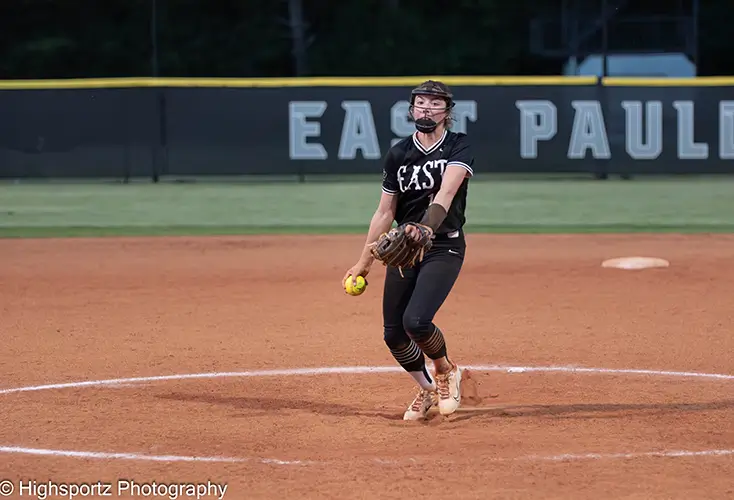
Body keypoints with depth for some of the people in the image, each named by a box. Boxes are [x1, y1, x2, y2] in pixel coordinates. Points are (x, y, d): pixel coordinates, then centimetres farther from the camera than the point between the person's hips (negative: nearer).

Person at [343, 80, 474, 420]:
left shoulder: (459, 148, -7)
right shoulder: (398, 154, 4)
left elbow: (446, 192, -25)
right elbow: (385, 212, 8)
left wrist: (425, 227, -43)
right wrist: (365, 261, 5)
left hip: (443, 247, -5)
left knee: (416, 321, -23)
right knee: (393, 334, 2)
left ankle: (446, 371, 8)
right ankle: (427, 389, 28)